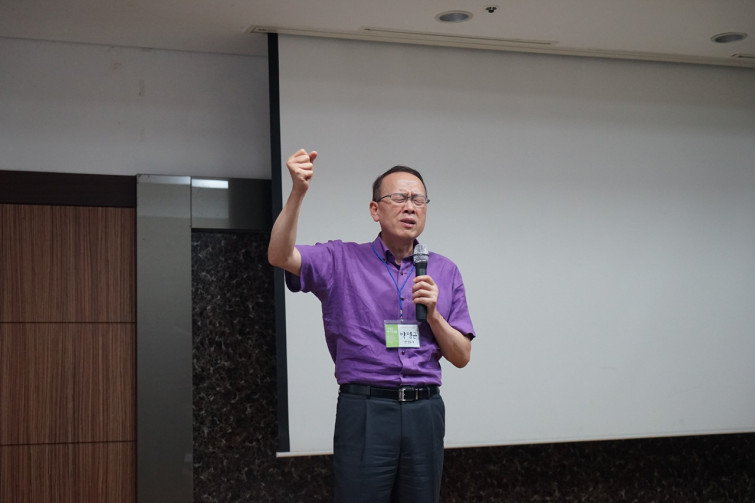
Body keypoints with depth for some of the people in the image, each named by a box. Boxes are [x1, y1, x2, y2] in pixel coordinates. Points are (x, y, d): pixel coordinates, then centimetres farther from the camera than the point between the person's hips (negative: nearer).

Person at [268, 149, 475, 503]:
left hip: (424, 411, 3)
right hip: (365, 410, -3)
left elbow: (461, 357, 11)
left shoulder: (445, 273, 12)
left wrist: (433, 313, -7)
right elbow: (280, 256, -15)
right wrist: (298, 192, -28)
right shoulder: (342, 261, 3)